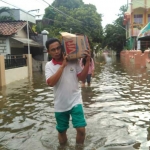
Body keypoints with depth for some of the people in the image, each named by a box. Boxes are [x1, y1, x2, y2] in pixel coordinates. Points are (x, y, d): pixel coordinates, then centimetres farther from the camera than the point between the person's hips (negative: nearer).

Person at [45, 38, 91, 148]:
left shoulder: (73, 61, -3)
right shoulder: (49, 65, -4)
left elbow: (82, 78, -4)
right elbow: (50, 83, -20)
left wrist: (87, 61, -15)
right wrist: (63, 65, -22)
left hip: (75, 101, 0)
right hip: (60, 105, 1)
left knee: (81, 129, -7)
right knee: (61, 131, 16)